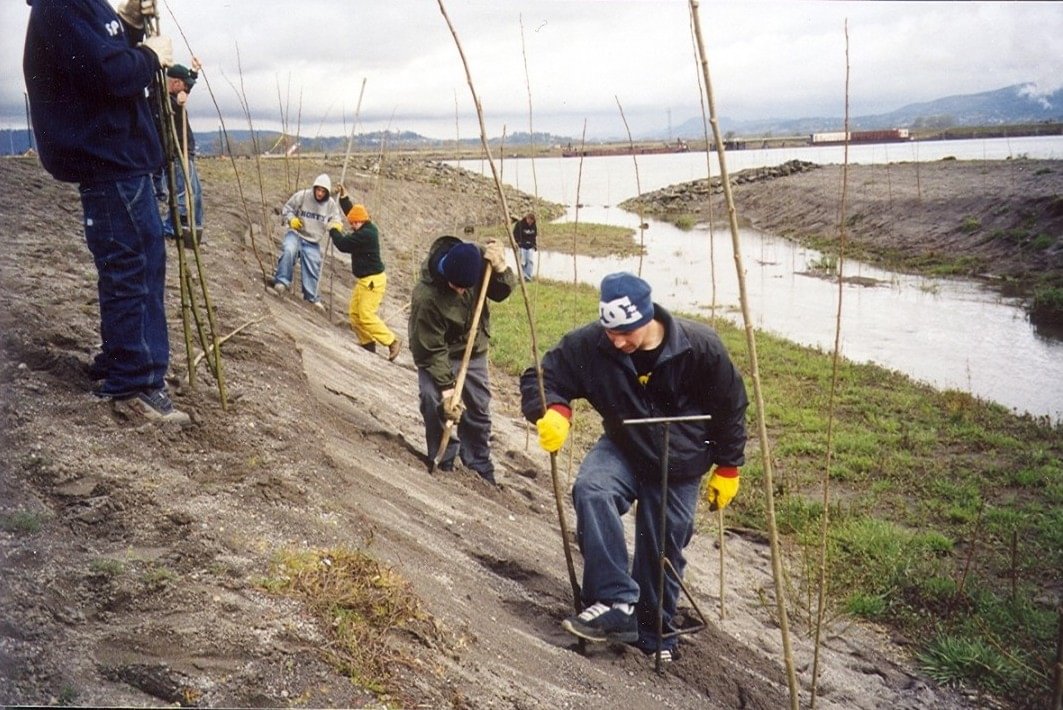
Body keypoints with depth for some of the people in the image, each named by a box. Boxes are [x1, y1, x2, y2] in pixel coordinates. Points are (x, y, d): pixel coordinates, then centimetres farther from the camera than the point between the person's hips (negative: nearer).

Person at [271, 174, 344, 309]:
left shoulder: (331, 204, -2)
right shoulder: (301, 196, -11)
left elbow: (336, 218, 3)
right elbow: (286, 209, -2)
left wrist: (336, 224, -22)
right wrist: (292, 219, -22)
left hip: (313, 242, 3)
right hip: (296, 234, -3)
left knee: (312, 269, 3)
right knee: (288, 251, -33)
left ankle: (311, 297, 17)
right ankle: (282, 282, -25)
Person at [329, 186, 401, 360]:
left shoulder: (366, 234, -22)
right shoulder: (367, 228, 8)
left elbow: (343, 244, -20)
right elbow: (353, 212, 26)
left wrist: (333, 230, -4)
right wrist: (344, 198, 21)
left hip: (373, 280, -10)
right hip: (363, 280, 10)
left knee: (366, 316, -11)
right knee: (354, 313, 10)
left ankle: (392, 342, -3)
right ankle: (367, 343, 17)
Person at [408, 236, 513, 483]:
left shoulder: (478, 260, -21)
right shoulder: (426, 297, -34)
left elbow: (502, 291, -6)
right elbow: (432, 350, -28)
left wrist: (501, 268, -27)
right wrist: (446, 388, -29)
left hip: (474, 353, 5)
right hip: (440, 358, -5)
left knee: (478, 414, 13)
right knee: (440, 414, -11)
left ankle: (482, 473, 27)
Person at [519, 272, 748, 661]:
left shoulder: (700, 347, -22)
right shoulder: (588, 344, -23)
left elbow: (730, 407, -7)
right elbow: (540, 378, -13)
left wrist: (727, 468, 0)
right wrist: (553, 410, -36)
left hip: (679, 467, 0)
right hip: (623, 450, 1)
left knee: (663, 551, 6)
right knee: (591, 489, -31)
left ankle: (655, 632, 32)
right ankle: (617, 603, -25)